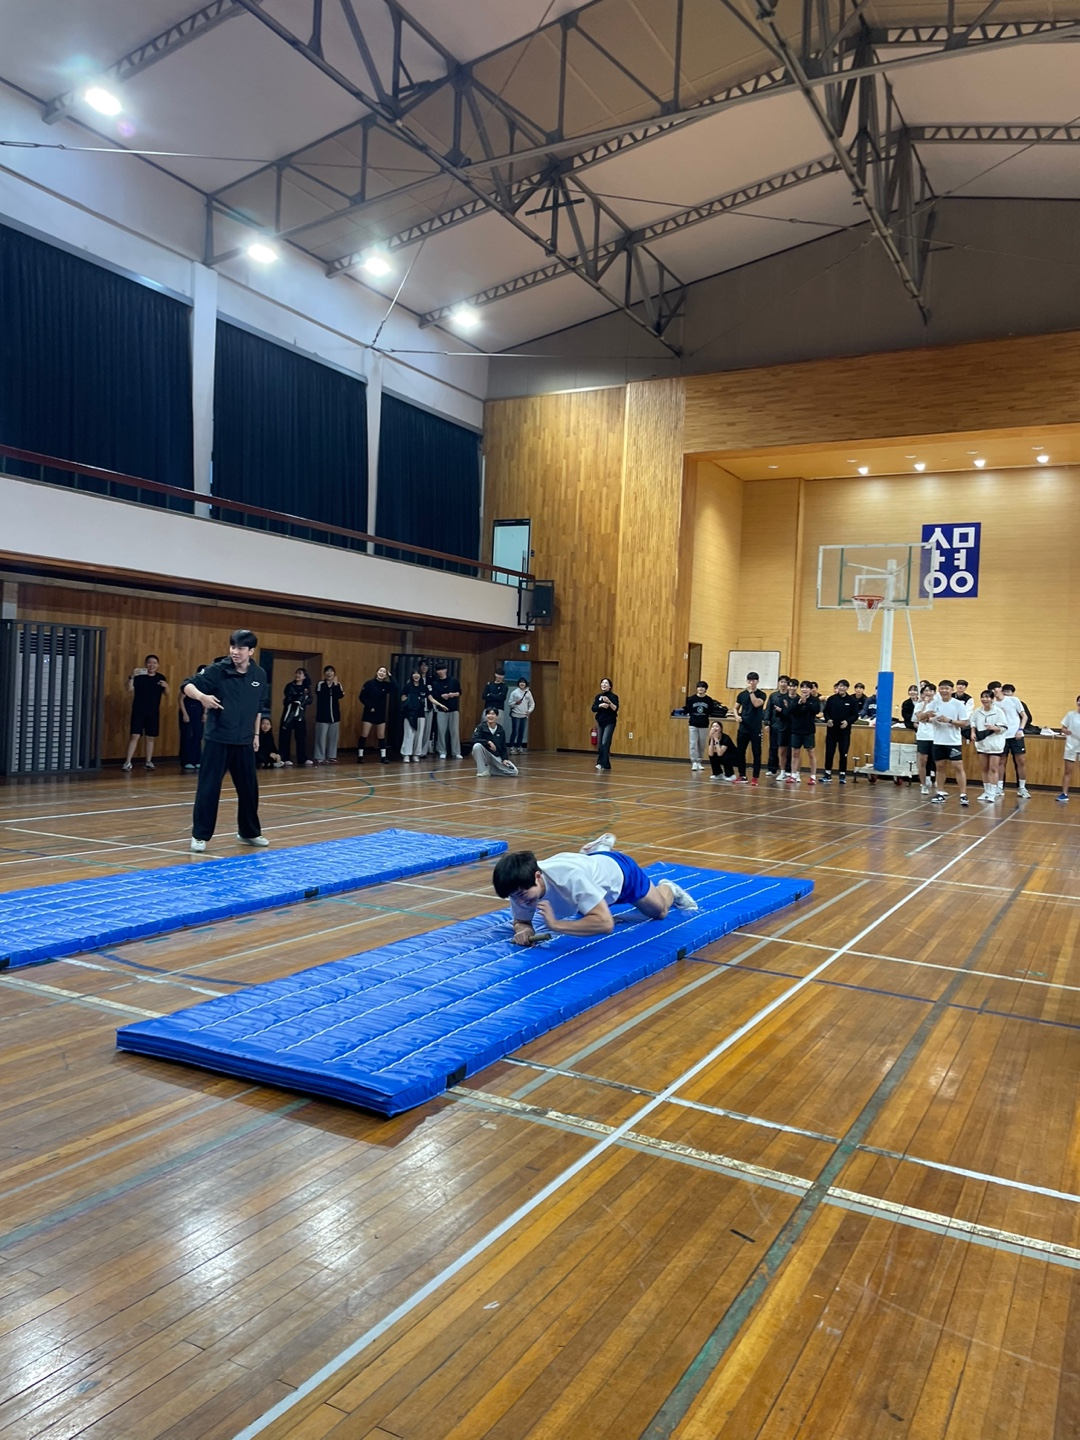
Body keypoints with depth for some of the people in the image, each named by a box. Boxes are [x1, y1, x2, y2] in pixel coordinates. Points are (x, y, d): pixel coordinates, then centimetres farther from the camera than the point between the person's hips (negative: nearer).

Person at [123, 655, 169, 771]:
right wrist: (131, 677, -29)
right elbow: (130, 689, -14)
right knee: (135, 736, -8)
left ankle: (149, 762, 17)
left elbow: (166, 694, 9)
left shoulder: (160, 678, 5)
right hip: (138, 711, -3)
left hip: (153, 712, 3)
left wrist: (166, 686, -13)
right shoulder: (139, 676, -5)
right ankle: (127, 762, -6)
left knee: (150, 737, 9)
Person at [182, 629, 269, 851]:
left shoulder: (259, 675, 2)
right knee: (208, 788, -3)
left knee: (249, 788, 12)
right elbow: (188, 685, -15)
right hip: (217, 740, -4)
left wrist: (256, 734, 14)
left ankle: (249, 832, 28)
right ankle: (200, 835, 8)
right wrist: (202, 696, -36)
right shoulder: (217, 670, -10)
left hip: (244, 742, 4)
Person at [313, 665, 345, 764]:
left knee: (333, 737, 8)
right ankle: (319, 758, -2)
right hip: (323, 715, -5)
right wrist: (328, 686, -15)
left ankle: (331, 756, 15)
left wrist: (335, 684, -14)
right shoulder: (320, 684, -3)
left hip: (334, 715, 5)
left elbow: (340, 696, -9)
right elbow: (321, 696, -20)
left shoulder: (337, 685, 8)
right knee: (321, 737, -5)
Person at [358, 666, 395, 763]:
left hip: (381, 714, 3)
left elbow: (395, 690, -17)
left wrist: (391, 677, -18)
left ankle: (383, 756, 11)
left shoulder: (386, 685, 2)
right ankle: (360, 756, 2)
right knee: (364, 735, -3)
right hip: (369, 713, -3)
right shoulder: (369, 683, -7)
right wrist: (369, 706, -15)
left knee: (381, 736, 7)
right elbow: (361, 697, -7)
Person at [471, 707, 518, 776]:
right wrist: (488, 742, -33)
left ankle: (490, 769, 11)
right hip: (485, 755, -3)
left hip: (497, 757, 3)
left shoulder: (501, 730, 0)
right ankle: (482, 771, -18)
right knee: (477, 746, -36)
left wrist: (504, 759, -10)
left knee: (514, 772, -11)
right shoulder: (481, 727, -10)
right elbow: (474, 740, -26)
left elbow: (503, 747, 6)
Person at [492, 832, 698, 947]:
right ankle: (602, 849, 54)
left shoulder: (571, 877, -50)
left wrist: (555, 925, -58)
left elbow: (606, 923, -52)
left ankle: (669, 890, 53)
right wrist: (523, 929, -41)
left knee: (659, 911, 22)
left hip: (620, 870, -5)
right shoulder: (521, 883, -34)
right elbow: (520, 920, -17)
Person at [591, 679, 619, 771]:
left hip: (610, 723, -6)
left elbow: (615, 709, -19)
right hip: (600, 723, 6)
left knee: (605, 743, -15)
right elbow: (593, 708, -1)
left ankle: (604, 764, -13)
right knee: (599, 744, 6)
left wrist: (609, 702, -33)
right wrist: (600, 705, -19)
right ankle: (601, 763, 15)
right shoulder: (598, 696, 9)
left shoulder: (613, 696, -7)